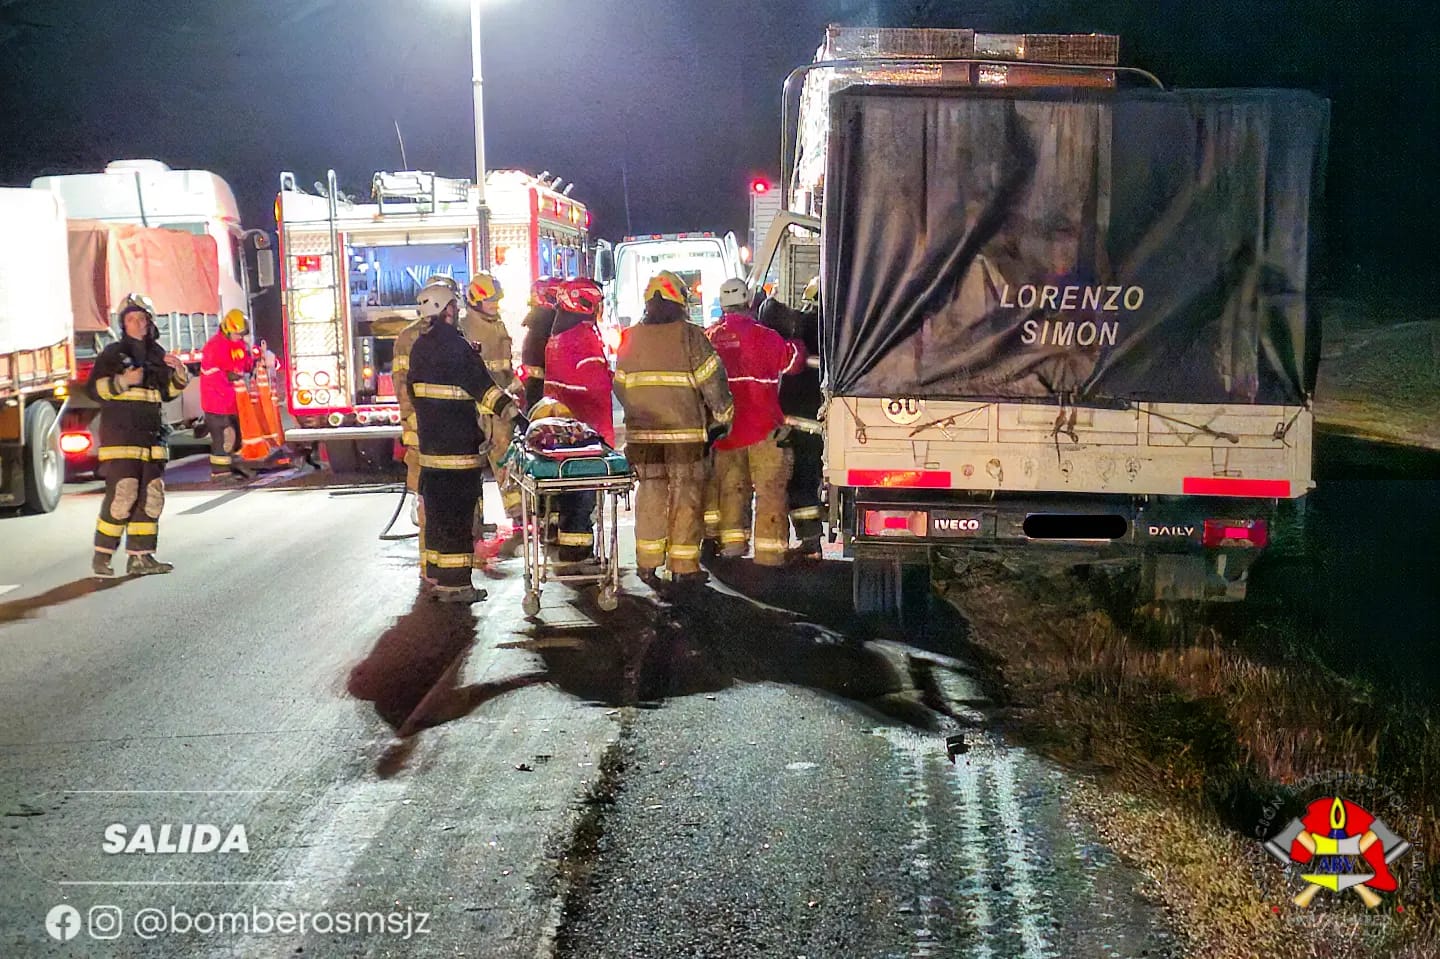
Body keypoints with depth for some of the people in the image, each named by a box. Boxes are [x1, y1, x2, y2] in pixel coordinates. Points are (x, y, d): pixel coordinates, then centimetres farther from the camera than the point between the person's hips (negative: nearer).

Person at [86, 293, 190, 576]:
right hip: (120, 434, -6)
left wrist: (179, 372, 5)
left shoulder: (157, 354, 15)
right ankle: (102, 556, -4)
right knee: (122, 494, -14)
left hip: (151, 434, 6)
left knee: (151, 496, 4)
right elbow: (93, 389, -6)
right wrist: (124, 381, -18)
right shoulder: (113, 354, 0)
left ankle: (140, 557, 9)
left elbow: (168, 393, 23)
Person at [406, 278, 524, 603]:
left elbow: (412, 388, 23)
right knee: (457, 512, -7)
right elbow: (481, 385, -23)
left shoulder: (421, 346, 14)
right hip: (457, 445, -10)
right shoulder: (454, 345, -15)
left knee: (437, 508, 17)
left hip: (430, 442, 10)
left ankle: (436, 574, 25)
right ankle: (454, 583, -6)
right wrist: (510, 411, -27)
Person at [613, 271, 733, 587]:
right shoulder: (690, 336, -7)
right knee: (686, 496, 2)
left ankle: (648, 564, 12)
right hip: (684, 430, -4)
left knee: (649, 494, 11)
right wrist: (723, 415, 5)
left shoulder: (630, 338, 7)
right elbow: (712, 380, -8)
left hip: (642, 431, 4)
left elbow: (620, 384, 13)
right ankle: (683, 566, 4)